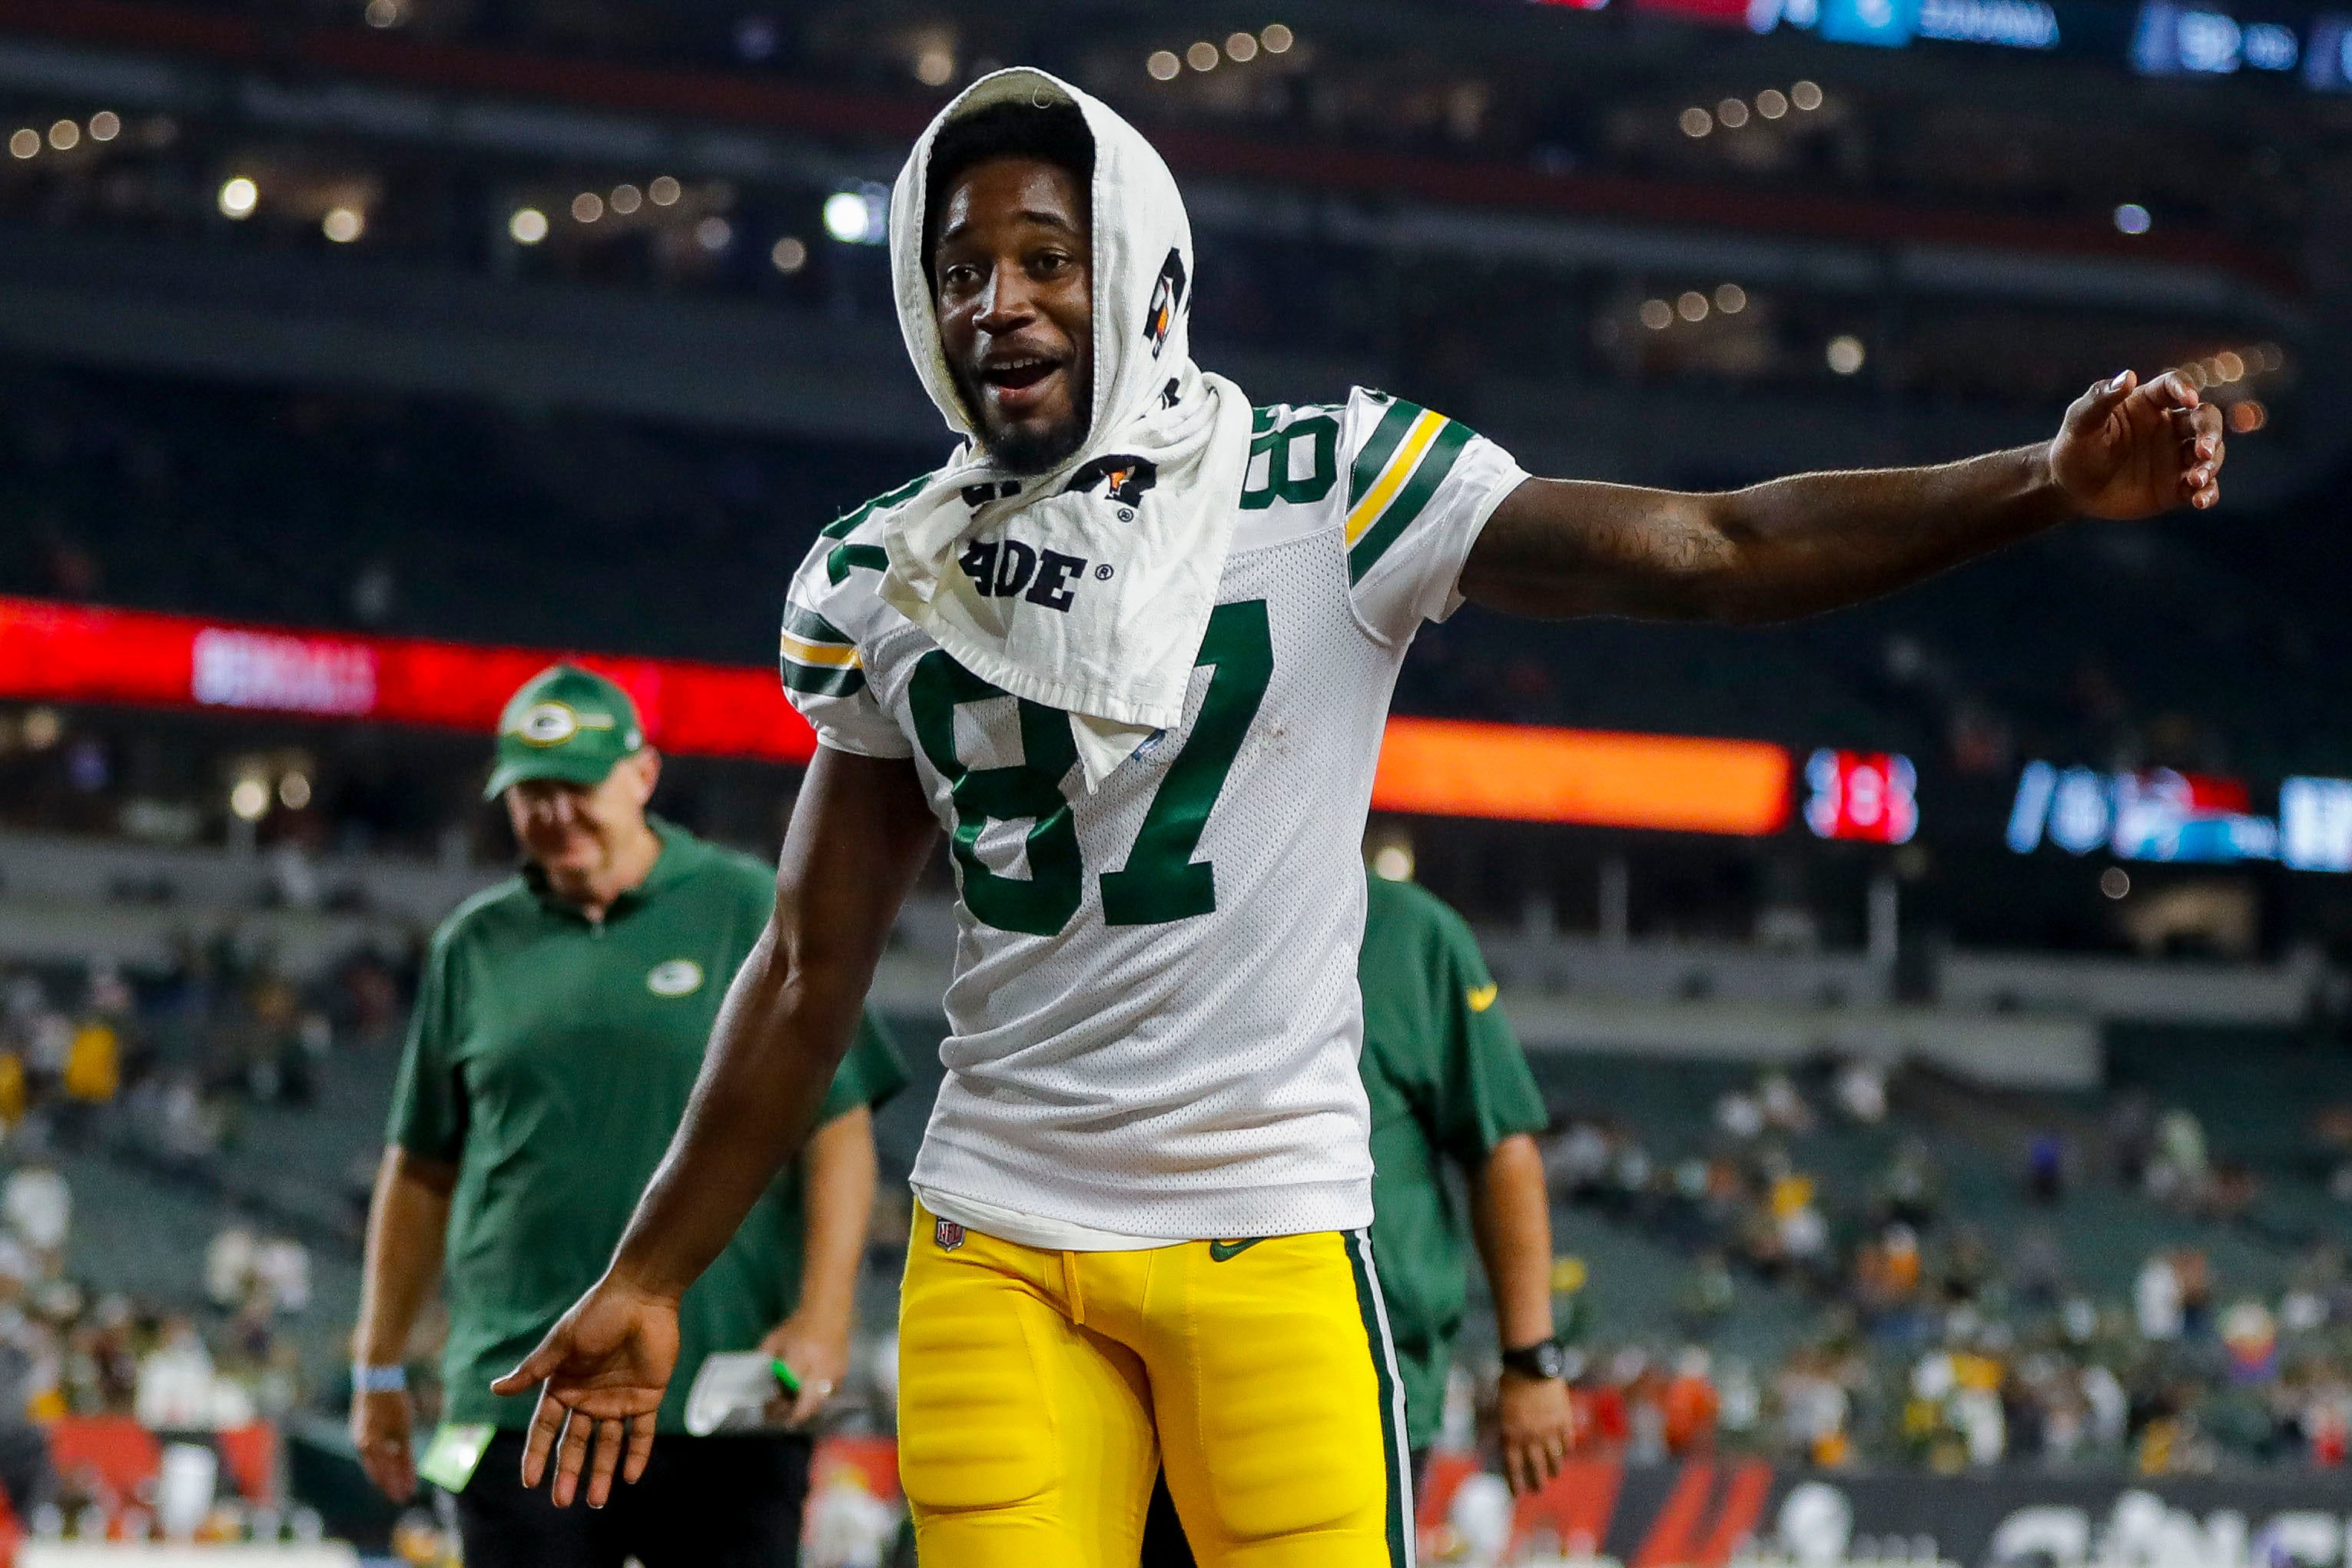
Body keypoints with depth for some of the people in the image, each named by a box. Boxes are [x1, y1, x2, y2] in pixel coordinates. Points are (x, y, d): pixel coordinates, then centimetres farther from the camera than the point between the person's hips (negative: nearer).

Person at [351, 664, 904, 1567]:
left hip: (726, 1397, -2)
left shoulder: (754, 914, 4)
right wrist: (380, 1367, 14)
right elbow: (421, 1169, 16)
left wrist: (821, 1314, -12)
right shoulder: (476, 945, 11)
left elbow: (839, 1126, 0)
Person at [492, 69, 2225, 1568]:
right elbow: (814, 972, 15)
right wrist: (651, 1280, 16)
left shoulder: (1320, 492, -3)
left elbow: (1714, 550, -6)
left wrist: (2048, 484, -16)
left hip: (1269, 1223, -3)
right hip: (995, 1240, 3)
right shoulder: (883, 582, 8)